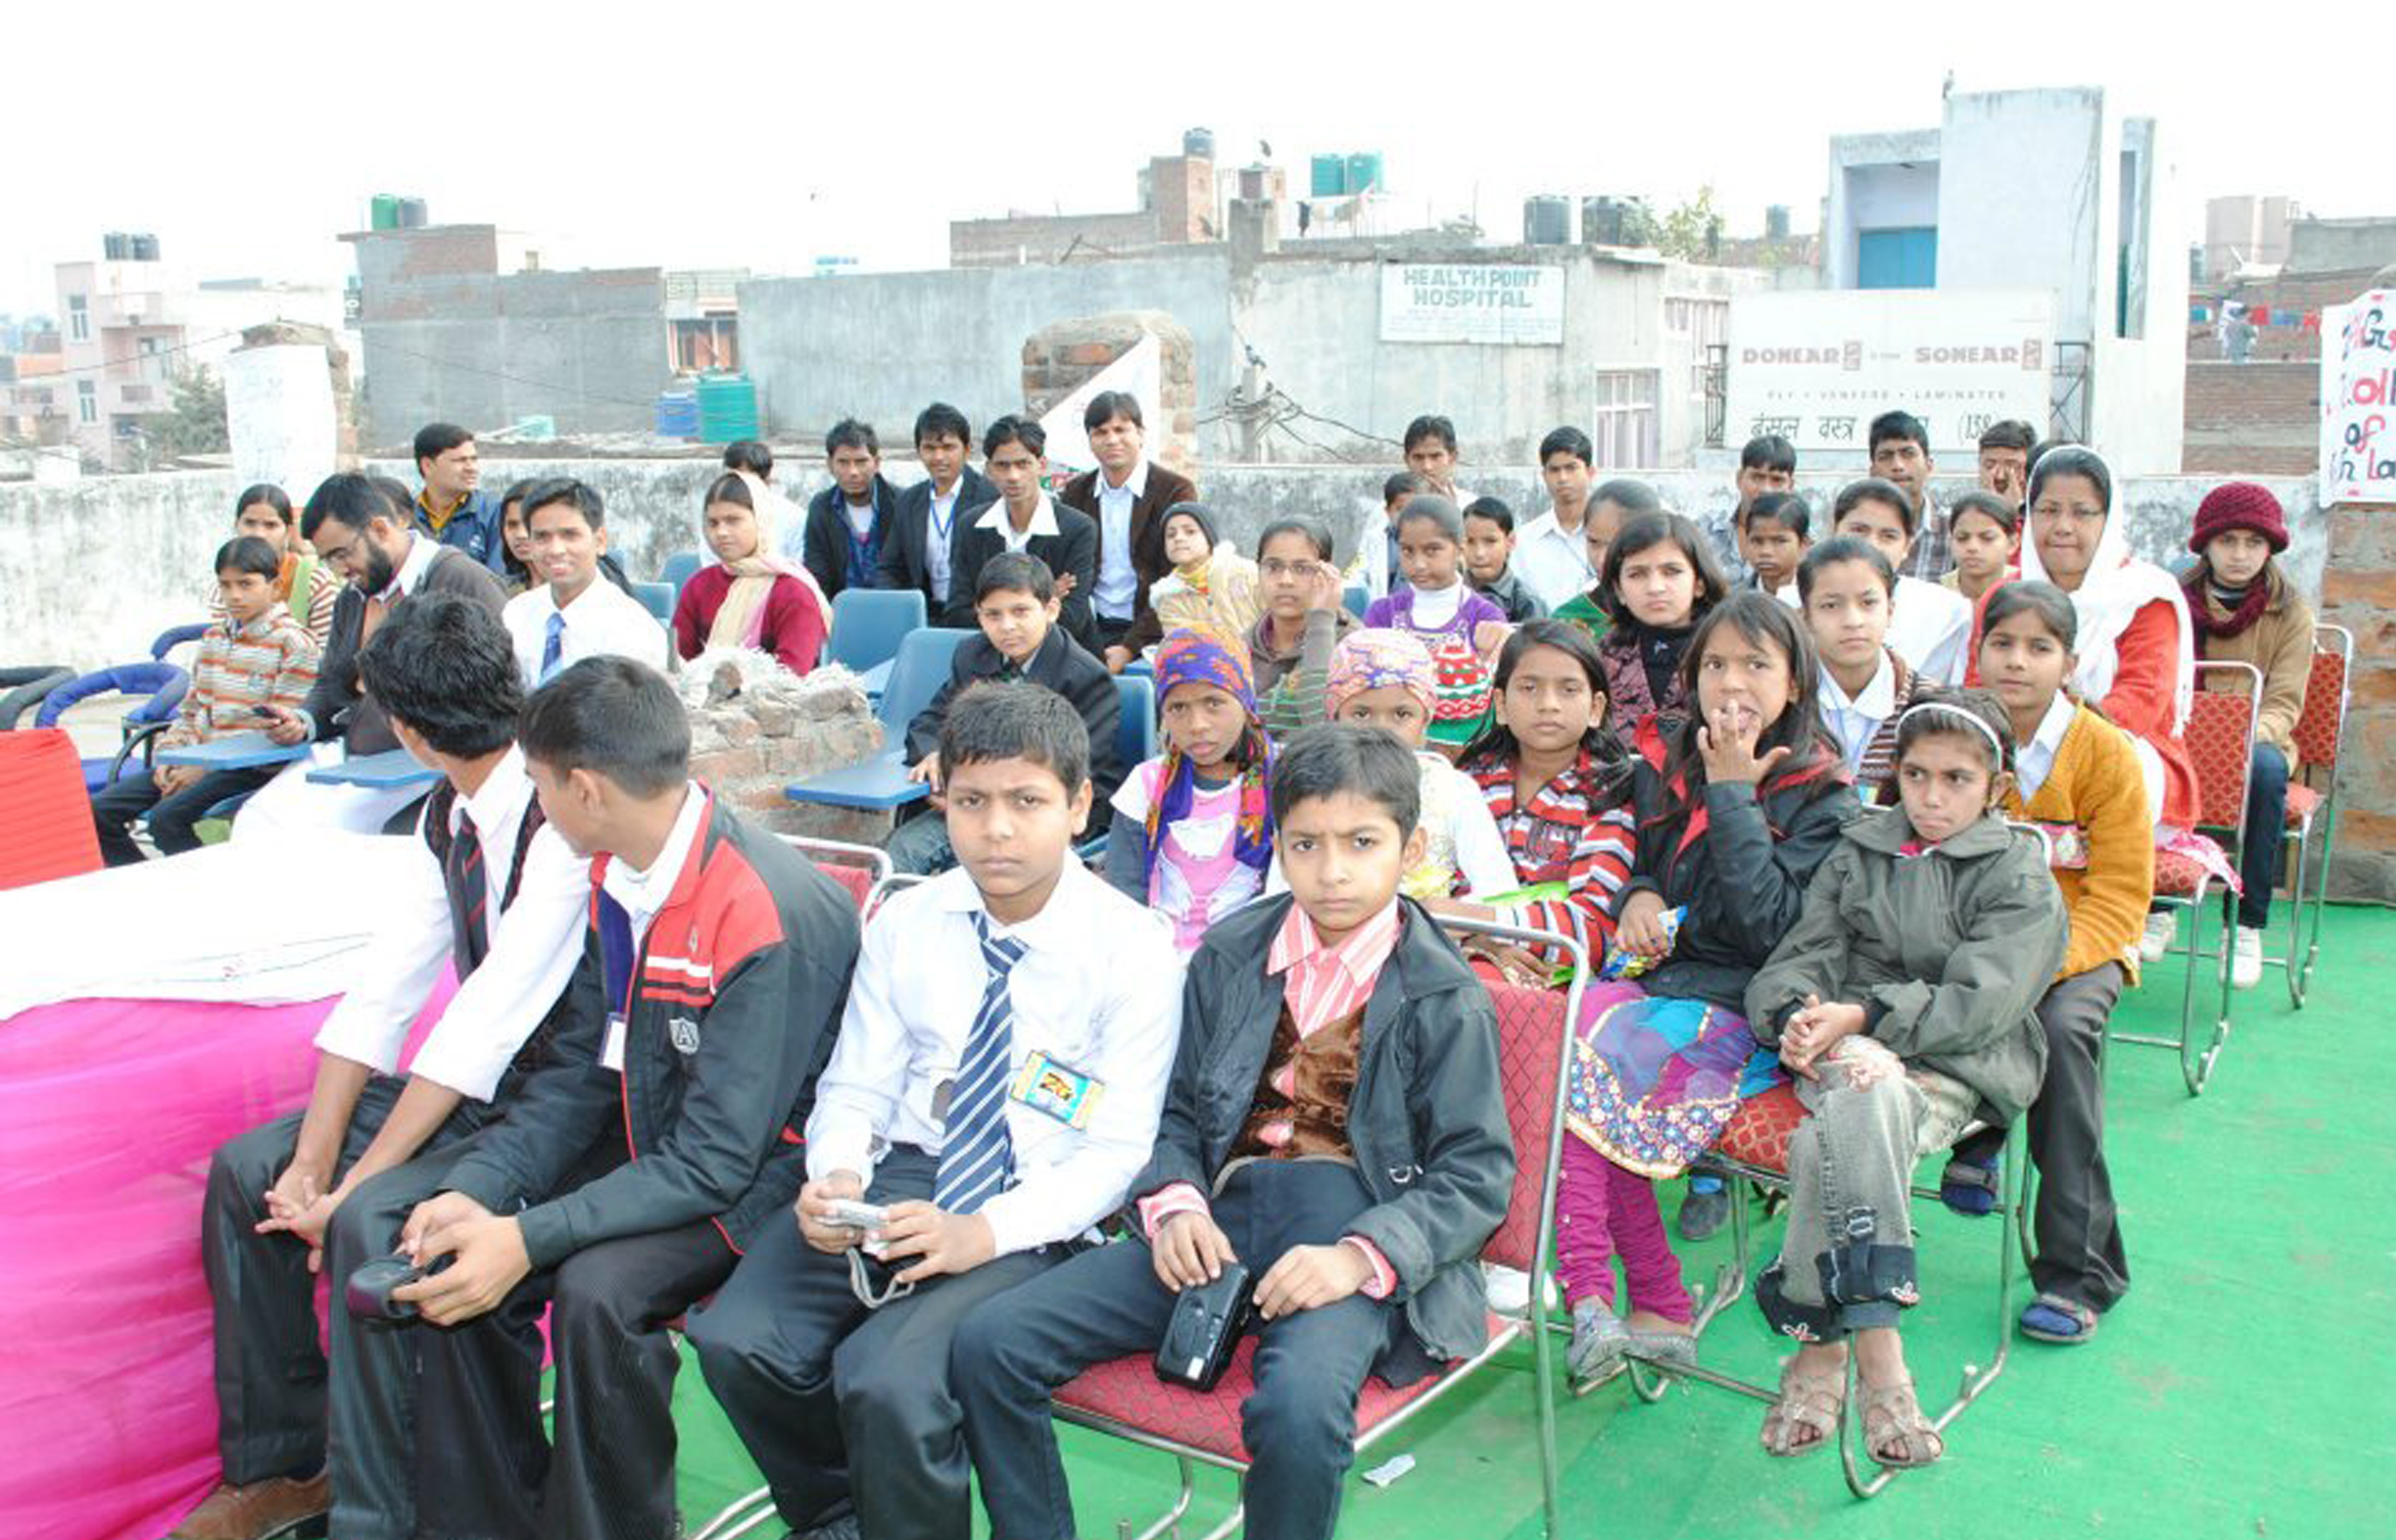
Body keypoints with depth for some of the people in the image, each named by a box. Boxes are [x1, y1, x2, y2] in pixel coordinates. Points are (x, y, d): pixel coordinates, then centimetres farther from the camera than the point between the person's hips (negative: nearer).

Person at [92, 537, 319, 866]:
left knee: (167, 818, -29)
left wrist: (205, 767, -15)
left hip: (255, 766, -8)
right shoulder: (213, 638, 15)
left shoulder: (294, 643, -9)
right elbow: (190, 711, 21)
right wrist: (170, 756, 1)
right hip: (198, 761, 8)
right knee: (100, 810, -3)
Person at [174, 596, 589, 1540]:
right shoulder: (448, 815, 3)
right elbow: (381, 994, 1)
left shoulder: (563, 817, -25)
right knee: (246, 1172, 2)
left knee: (372, 1222, -27)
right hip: (475, 1084, 9)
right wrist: (314, 1162, -8)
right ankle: (280, 1464, 17)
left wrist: (354, 1184, -20)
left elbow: (486, 1025, -25)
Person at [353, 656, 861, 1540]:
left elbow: (715, 1161, -26)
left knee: (598, 1288, -30)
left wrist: (528, 1238, -28)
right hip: (647, 1137, 8)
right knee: (447, 1262, -9)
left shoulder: (771, 917, -28)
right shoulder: (618, 872, -3)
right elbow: (583, 1069, 4)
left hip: (759, 1170, -8)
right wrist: (477, 1189, -10)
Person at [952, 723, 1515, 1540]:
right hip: (1222, 1218, 4)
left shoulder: (1446, 998, 0)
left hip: (1352, 1232, -4)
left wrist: (1362, 1255, -18)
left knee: (1300, 1409, -38)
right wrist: (1175, 1205, -4)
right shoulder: (1229, 954, 13)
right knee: (987, 1346, -13)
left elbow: (1476, 1178, -2)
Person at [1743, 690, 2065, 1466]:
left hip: (1956, 1070, -2)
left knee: (1828, 1143, -35)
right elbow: (1801, 954, 11)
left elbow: (1981, 1002, -6)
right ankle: (1877, 1354, -35)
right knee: (1862, 1090, -36)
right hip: (1848, 1052, 2)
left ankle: (1823, 1345, -28)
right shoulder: (1858, 853, 20)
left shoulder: (2021, 879, 8)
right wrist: (1797, 1015, -14)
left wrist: (1863, 1015, -18)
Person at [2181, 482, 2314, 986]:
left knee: (2265, 768, -37)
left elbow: (2284, 705, -5)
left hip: (2255, 742, -1)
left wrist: (2244, 737, -27)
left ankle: (2248, 924, -27)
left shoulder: (2291, 612, 2)